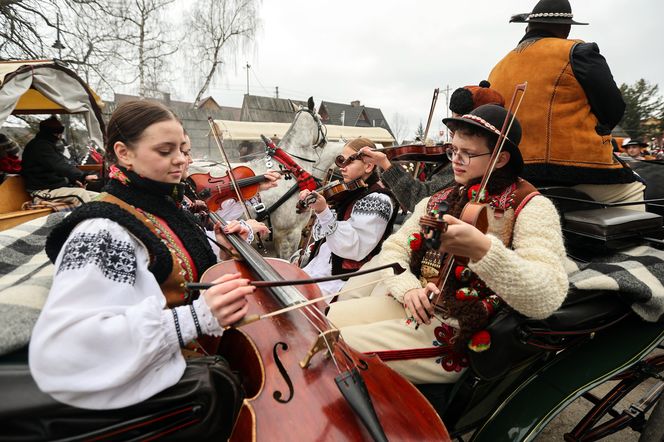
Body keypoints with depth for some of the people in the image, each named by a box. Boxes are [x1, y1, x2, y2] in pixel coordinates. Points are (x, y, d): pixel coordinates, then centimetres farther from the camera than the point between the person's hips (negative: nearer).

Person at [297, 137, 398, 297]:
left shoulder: (377, 200, -15)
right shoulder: (348, 191, 9)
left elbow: (354, 249, -24)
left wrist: (323, 212, -32)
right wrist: (311, 202, -1)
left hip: (335, 280, -8)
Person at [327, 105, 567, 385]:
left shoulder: (531, 207, -9)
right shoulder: (441, 200, 9)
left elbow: (547, 298, -23)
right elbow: (393, 248, 5)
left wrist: (483, 250, -40)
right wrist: (408, 287, -15)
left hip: (461, 331, -6)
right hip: (408, 305, 6)